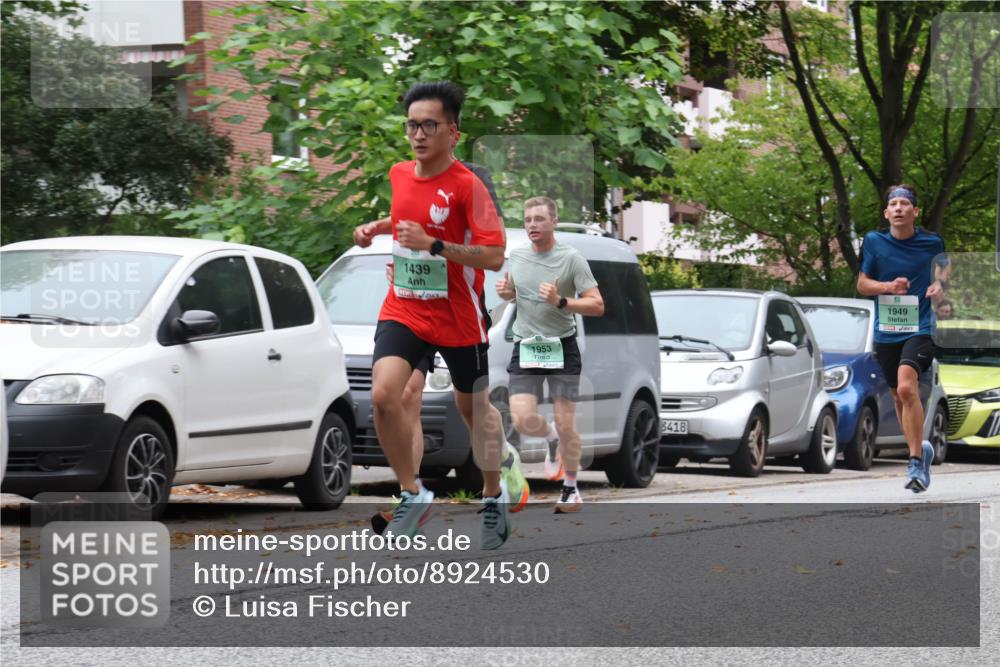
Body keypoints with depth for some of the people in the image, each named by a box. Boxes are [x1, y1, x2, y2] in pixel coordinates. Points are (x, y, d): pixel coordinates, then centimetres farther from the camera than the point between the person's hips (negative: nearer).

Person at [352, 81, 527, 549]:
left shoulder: (467, 186, -16)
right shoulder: (398, 175, 3)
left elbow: (494, 257, -21)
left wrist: (433, 244, -29)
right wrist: (374, 230, 9)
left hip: (458, 317, -3)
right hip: (403, 310, 4)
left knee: (472, 407, 15)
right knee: (383, 395, -20)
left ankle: (494, 494, 41)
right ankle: (413, 495, -4)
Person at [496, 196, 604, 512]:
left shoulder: (571, 258, -9)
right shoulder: (517, 255, 6)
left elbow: (597, 306, -12)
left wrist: (560, 301, -25)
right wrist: (505, 291, 2)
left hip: (561, 348, -3)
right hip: (525, 349, 3)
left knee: (565, 426, -2)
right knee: (524, 421, -11)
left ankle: (570, 488, 18)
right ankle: (551, 438, 23)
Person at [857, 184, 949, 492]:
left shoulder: (931, 241, -1)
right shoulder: (874, 241, 0)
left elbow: (943, 264, 21)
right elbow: (862, 284, 5)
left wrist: (939, 284, 0)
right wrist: (887, 286, -14)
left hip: (920, 328, -3)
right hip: (886, 332, 3)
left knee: (906, 387, -24)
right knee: (899, 396, 13)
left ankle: (916, 462, -20)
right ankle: (921, 450, 35)